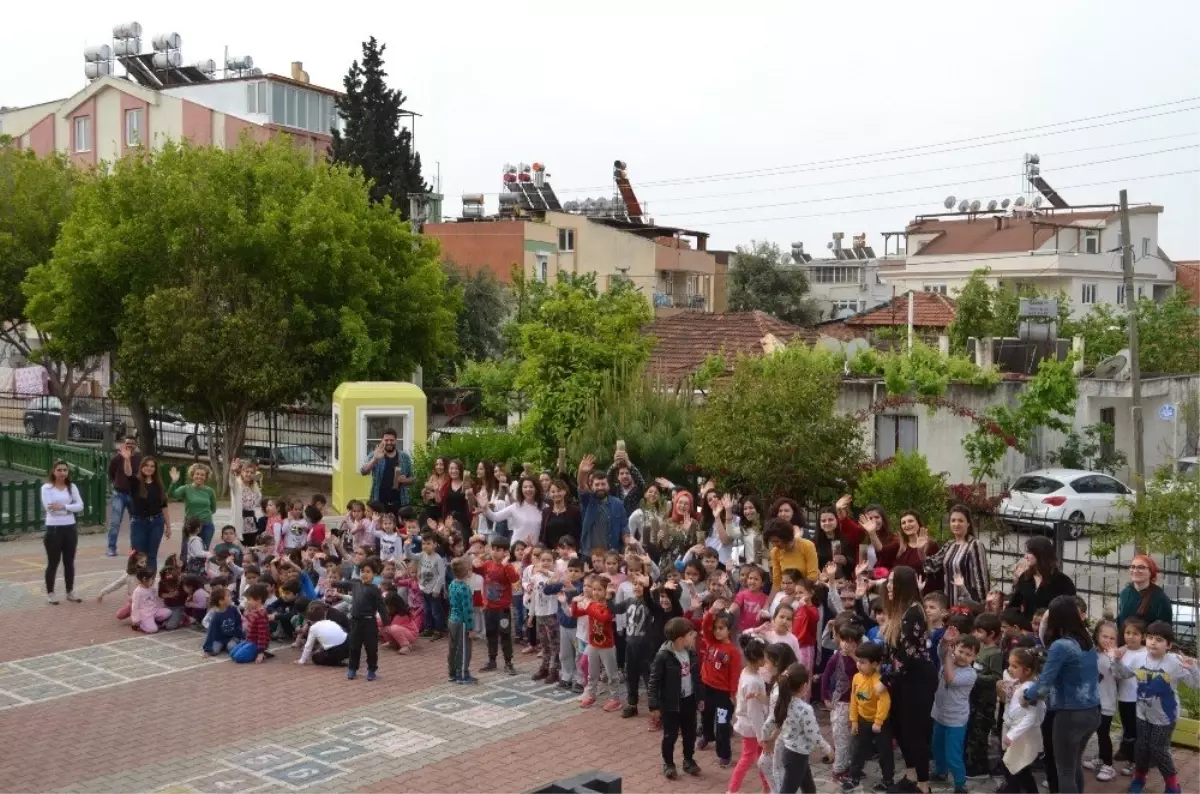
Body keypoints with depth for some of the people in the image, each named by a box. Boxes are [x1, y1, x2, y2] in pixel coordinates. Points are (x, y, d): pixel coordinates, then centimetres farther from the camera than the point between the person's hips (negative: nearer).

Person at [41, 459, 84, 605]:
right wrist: (70, 508, -14)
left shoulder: (72, 487, 6)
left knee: (69, 562, 11)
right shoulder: (46, 488, -6)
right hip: (53, 528, -4)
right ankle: (50, 593, 15)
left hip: (70, 528, 4)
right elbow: (49, 507, -17)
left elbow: (80, 506, -5)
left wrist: (63, 507, -18)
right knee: (53, 562, 3)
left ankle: (70, 592, 22)